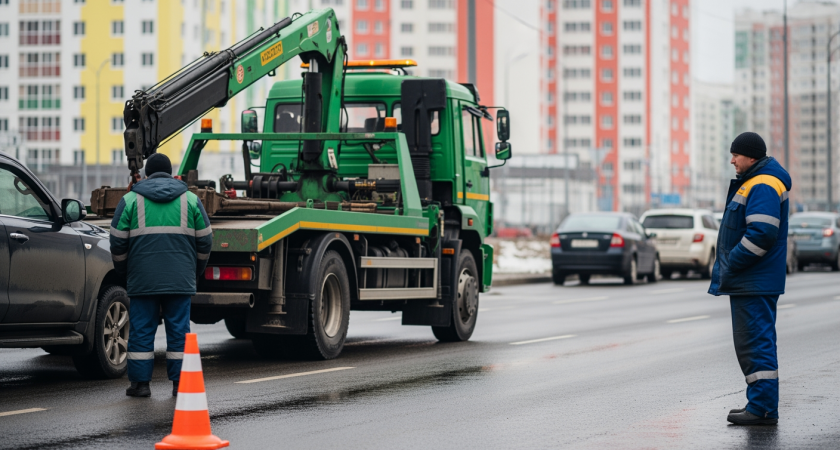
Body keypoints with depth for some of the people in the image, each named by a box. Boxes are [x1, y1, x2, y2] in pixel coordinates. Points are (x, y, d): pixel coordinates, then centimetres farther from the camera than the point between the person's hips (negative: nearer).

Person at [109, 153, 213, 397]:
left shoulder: (130, 200, 5)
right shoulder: (190, 199, 9)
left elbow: (118, 242, 4)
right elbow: (205, 241, 10)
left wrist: (124, 271, 20)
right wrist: (195, 270, 23)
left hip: (142, 279, -1)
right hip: (180, 280, 1)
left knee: (141, 330, 4)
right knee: (179, 329, 4)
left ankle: (140, 382, 4)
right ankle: (180, 383, 4)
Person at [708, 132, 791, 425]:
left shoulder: (763, 187, -16)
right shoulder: (751, 183, 18)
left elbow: (761, 234, -26)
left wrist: (730, 266, -19)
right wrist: (726, 269, 16)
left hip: (754, 281, -11)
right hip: (750, 281, 11)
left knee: (755, 341, -10)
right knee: (755, 341, 14)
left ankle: (762, 409, -9)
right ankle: (761, 404, 21)